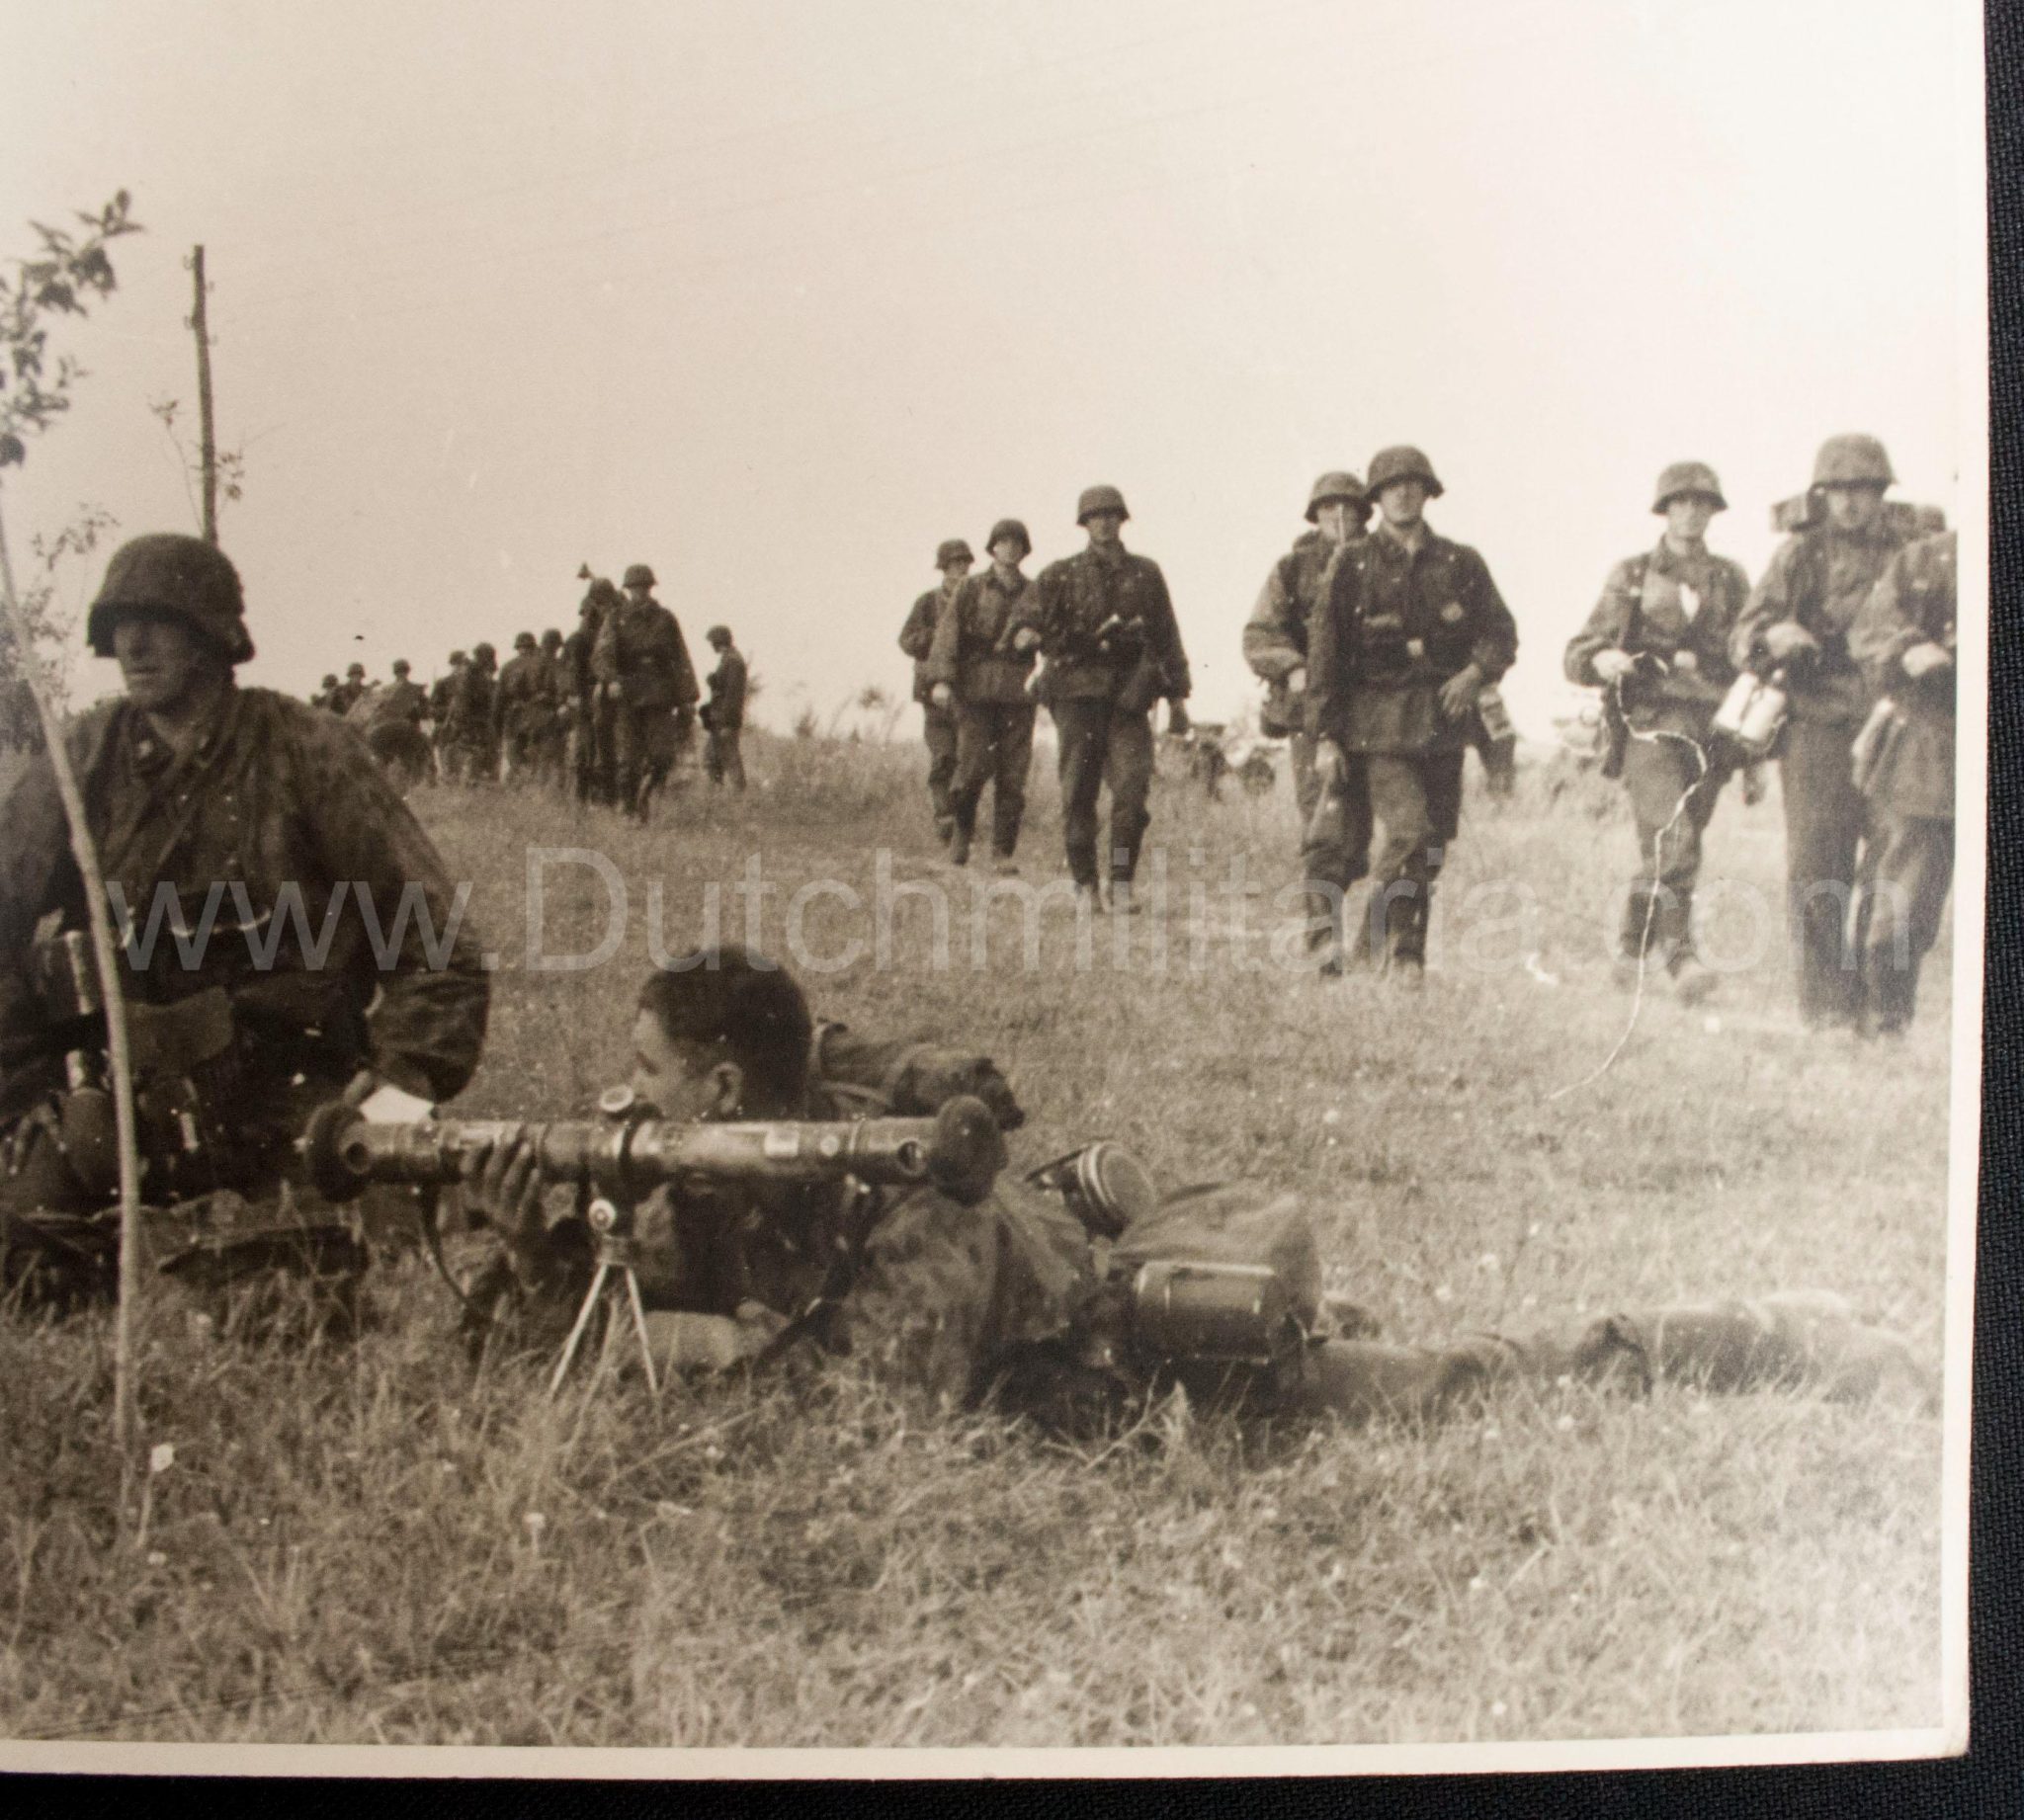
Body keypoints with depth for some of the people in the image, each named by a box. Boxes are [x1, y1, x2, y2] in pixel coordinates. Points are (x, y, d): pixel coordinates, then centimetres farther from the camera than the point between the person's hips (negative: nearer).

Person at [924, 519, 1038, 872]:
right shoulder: (972, 589, 7)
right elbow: (948, 633, -3)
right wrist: (941, 679, -15)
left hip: (1018, 690, 2)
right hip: (976, 687, -2)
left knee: (1013, 773, -4)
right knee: (974, 765, -8)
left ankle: (1004, 850, 3)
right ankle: (962, 830, 18)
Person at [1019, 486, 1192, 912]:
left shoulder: (1145, 574, 13)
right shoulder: (1062, 574, 7)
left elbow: (1166, 636, 16)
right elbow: (1032, 612, -7)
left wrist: (1176, 696, 14)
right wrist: (1028, 634, -32)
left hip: (1128, 695, 1)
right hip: (1077, 690, -1)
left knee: (1132, 787, -11)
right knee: (1078, 792, -1)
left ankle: (1121, 882, -3)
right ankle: (1084, 883, 9)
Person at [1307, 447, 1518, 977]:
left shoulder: (1461, 564, 9)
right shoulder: (1353, 568, 1)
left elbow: (1501, 630, 14)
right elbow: (1324, 651, 0)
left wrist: (1476, 671, -8)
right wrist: (1325, 735, -4)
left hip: (1444, 723, 3)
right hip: (1382, 725, -3)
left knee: (1435, 843, 6)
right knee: (1410, 827, -19)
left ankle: (1408, 951, 19)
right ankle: (1387, 925, 2)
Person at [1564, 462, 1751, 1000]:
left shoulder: (1730, 580, 15)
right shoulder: (1631, 576, 9)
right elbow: (1578, 653, 5)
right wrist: (1601, 661, -19)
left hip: (1712, 729, 3)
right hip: (1650, 725, -3)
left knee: (1675, 847, 6)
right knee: (1671, 839, -20)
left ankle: (1633, 945, 24)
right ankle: (1678, 955, -21)